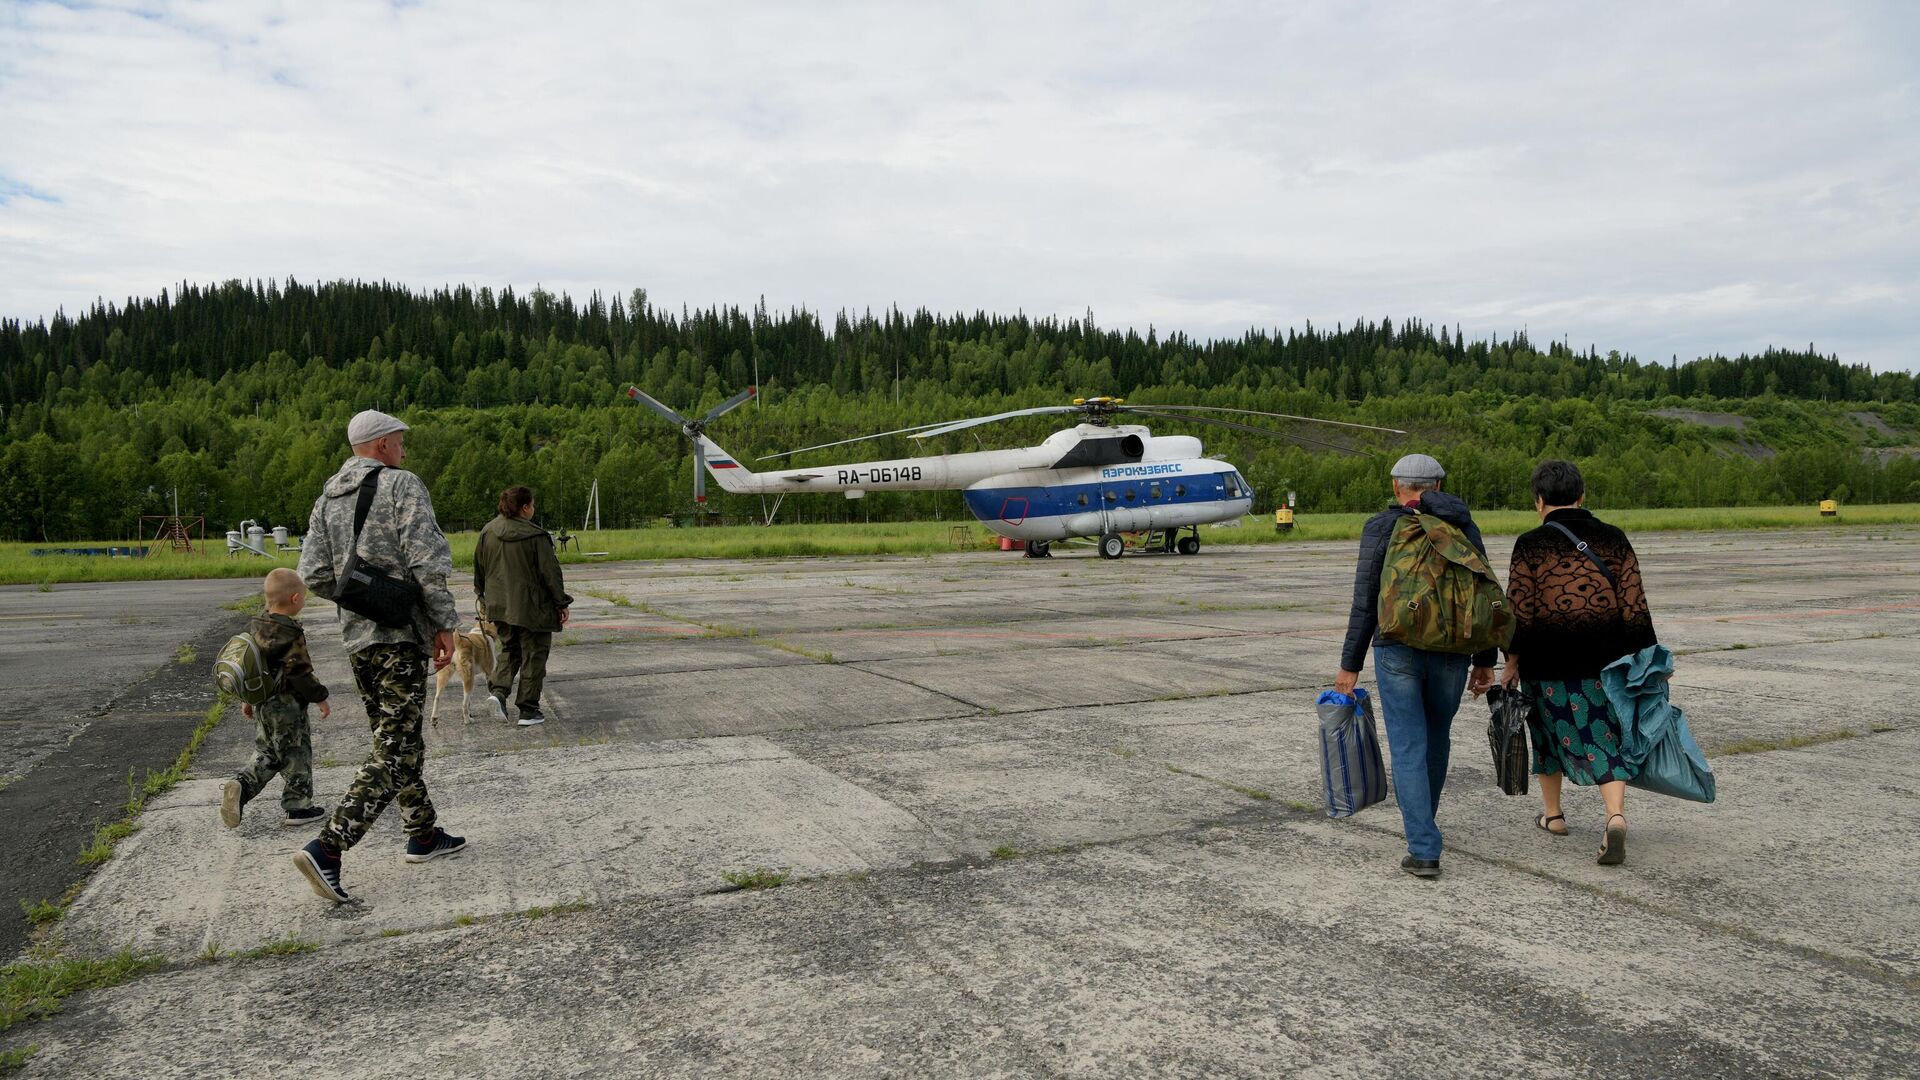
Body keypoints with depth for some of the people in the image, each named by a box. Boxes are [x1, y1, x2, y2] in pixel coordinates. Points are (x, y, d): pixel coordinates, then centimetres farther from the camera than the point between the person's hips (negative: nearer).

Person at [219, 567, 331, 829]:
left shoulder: (254, 626, 5)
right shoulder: (291, 635, -20)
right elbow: (301, 673, -19)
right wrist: (320, 698, -8)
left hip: (263, 703, 8)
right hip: (288, 707, -8)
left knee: (267, 755, 18)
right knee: (296, 755, 4)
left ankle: (241, 786, -3)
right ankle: (298, 806, 10)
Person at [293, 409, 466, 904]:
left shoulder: (328, 497, 13)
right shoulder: (402, 485, -8)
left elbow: (314, 576, 8)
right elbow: (428, 562, -16)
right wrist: (445, 624, -10)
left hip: (356, 637, 8)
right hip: (400, 635, -8)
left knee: (401, 738, 18)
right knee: (392, 750, -6)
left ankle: (423, 833, 27)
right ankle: (327, 848, -14)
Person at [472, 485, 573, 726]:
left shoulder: (487, 533, 4)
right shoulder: (535, 536, -16)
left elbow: (479, 571, 13)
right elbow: (550, 573, -13)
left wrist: (484, 599, 25)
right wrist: (562, 603, -4)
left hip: (500, 606, 6)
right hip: (532, 607, -6)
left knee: (509, 649, 23)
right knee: (533, 655, 6)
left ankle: (498, 689, 1)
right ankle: (528, 710, 9)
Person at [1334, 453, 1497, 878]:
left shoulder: (1381, 527, -5)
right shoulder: (1462, 524, 4)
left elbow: (1365, 601, -8)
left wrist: (1350, 665, -3)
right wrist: (1485, 661, 9)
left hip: (1397, 651, -3)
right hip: (1452, 652, 3)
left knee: (1409, 748, 0)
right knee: (1436, 739, 21)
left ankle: (1424, 851, -5)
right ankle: (1421, 824, 40)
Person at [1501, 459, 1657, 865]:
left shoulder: (1531, 545, -8)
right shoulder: (1613, 539, 2)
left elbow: (1519, 610, -8)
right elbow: (1634, 607, 3)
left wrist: (1513, 661, 0)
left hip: (1547, 661, -2)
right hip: (1606, 659, 2)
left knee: (1549, 728, 16)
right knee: (1605, 735, 7)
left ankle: (1552, 813, 29)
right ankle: (1616, 815, -13)